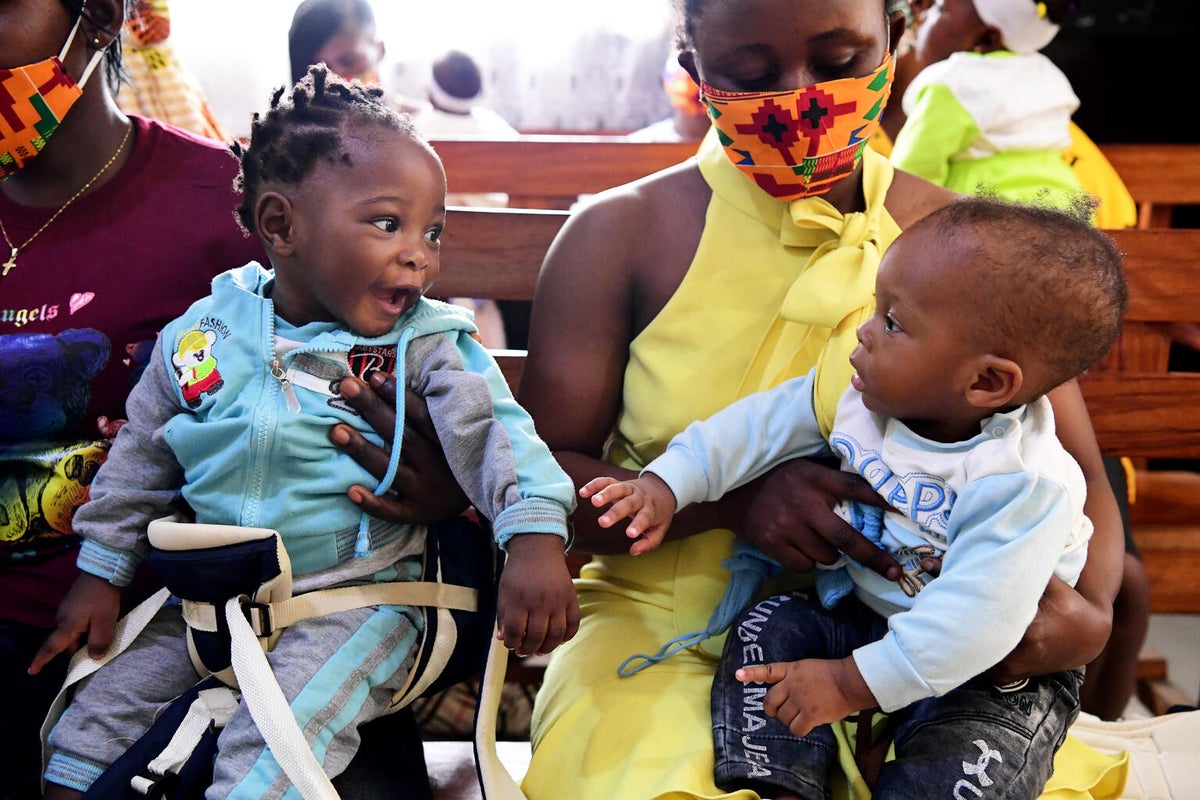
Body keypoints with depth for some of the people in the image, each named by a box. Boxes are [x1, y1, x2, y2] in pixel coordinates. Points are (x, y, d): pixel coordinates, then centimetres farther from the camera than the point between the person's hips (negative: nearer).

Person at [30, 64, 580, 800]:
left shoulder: (428, 344, -8)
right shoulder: (203, 331, 1)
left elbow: (496, 430, -21)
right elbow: (141, 459, 12)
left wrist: (535, 536, -38)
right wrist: (101, 572, 14)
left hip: (356, 599, -4)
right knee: (95, 717, 8)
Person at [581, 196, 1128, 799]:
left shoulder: (1026, 487, -32)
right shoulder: (858, 393, -13)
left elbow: (972, 621, -36)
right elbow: (761, 424, -4)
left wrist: (852, 682, -33)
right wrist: (668, 484, -12)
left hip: (996, 667, -6)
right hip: (859, 611, 6)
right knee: (770, 629, -11)